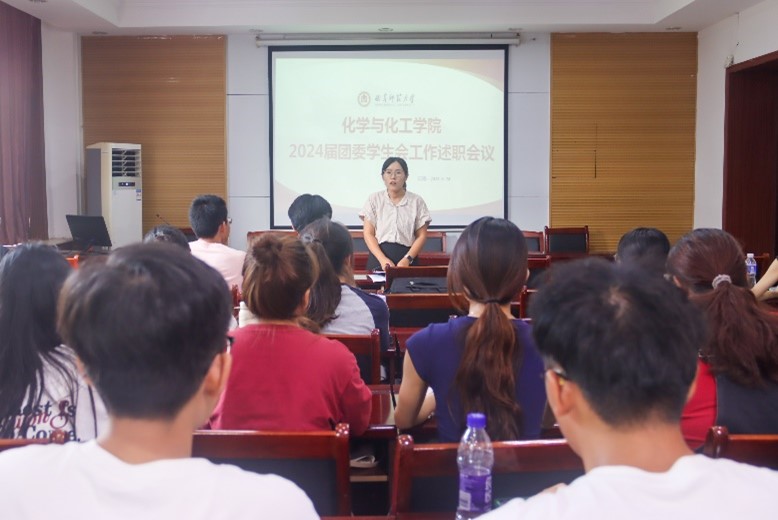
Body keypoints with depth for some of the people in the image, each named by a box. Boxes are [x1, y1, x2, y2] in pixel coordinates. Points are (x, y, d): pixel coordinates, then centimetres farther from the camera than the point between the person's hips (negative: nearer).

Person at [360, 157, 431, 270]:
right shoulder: (374, 199, 6)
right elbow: (368, 233, 1)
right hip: (378, 258, 0)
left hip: (406, 258, 0)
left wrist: (407, 259, -11)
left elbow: (421, 236, 4)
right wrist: (383, 259, -13)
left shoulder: (416, 201, 5)